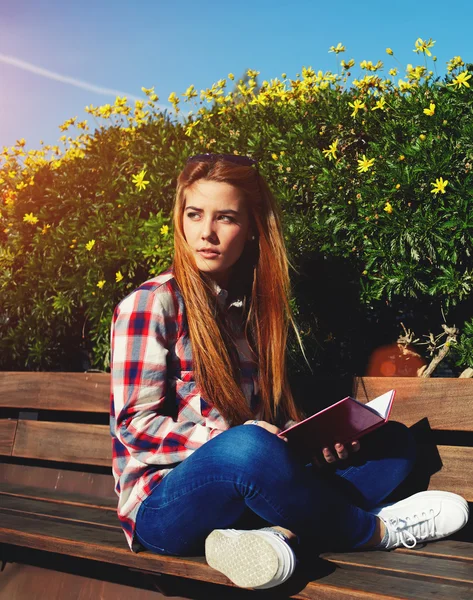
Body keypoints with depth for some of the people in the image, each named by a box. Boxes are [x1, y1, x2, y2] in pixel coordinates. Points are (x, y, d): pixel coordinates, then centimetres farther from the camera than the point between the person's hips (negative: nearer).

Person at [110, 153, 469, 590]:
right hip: (163, 504, -6)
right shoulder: (150, 306, -6)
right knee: (247, 448, -39)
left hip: (244, 491, 7)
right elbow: (135, 425, -10)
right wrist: (230, 440, -24)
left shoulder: (256, 306, 13)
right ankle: (374, 529, -12)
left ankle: (278, 535, -28)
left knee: (392, 440, -2)